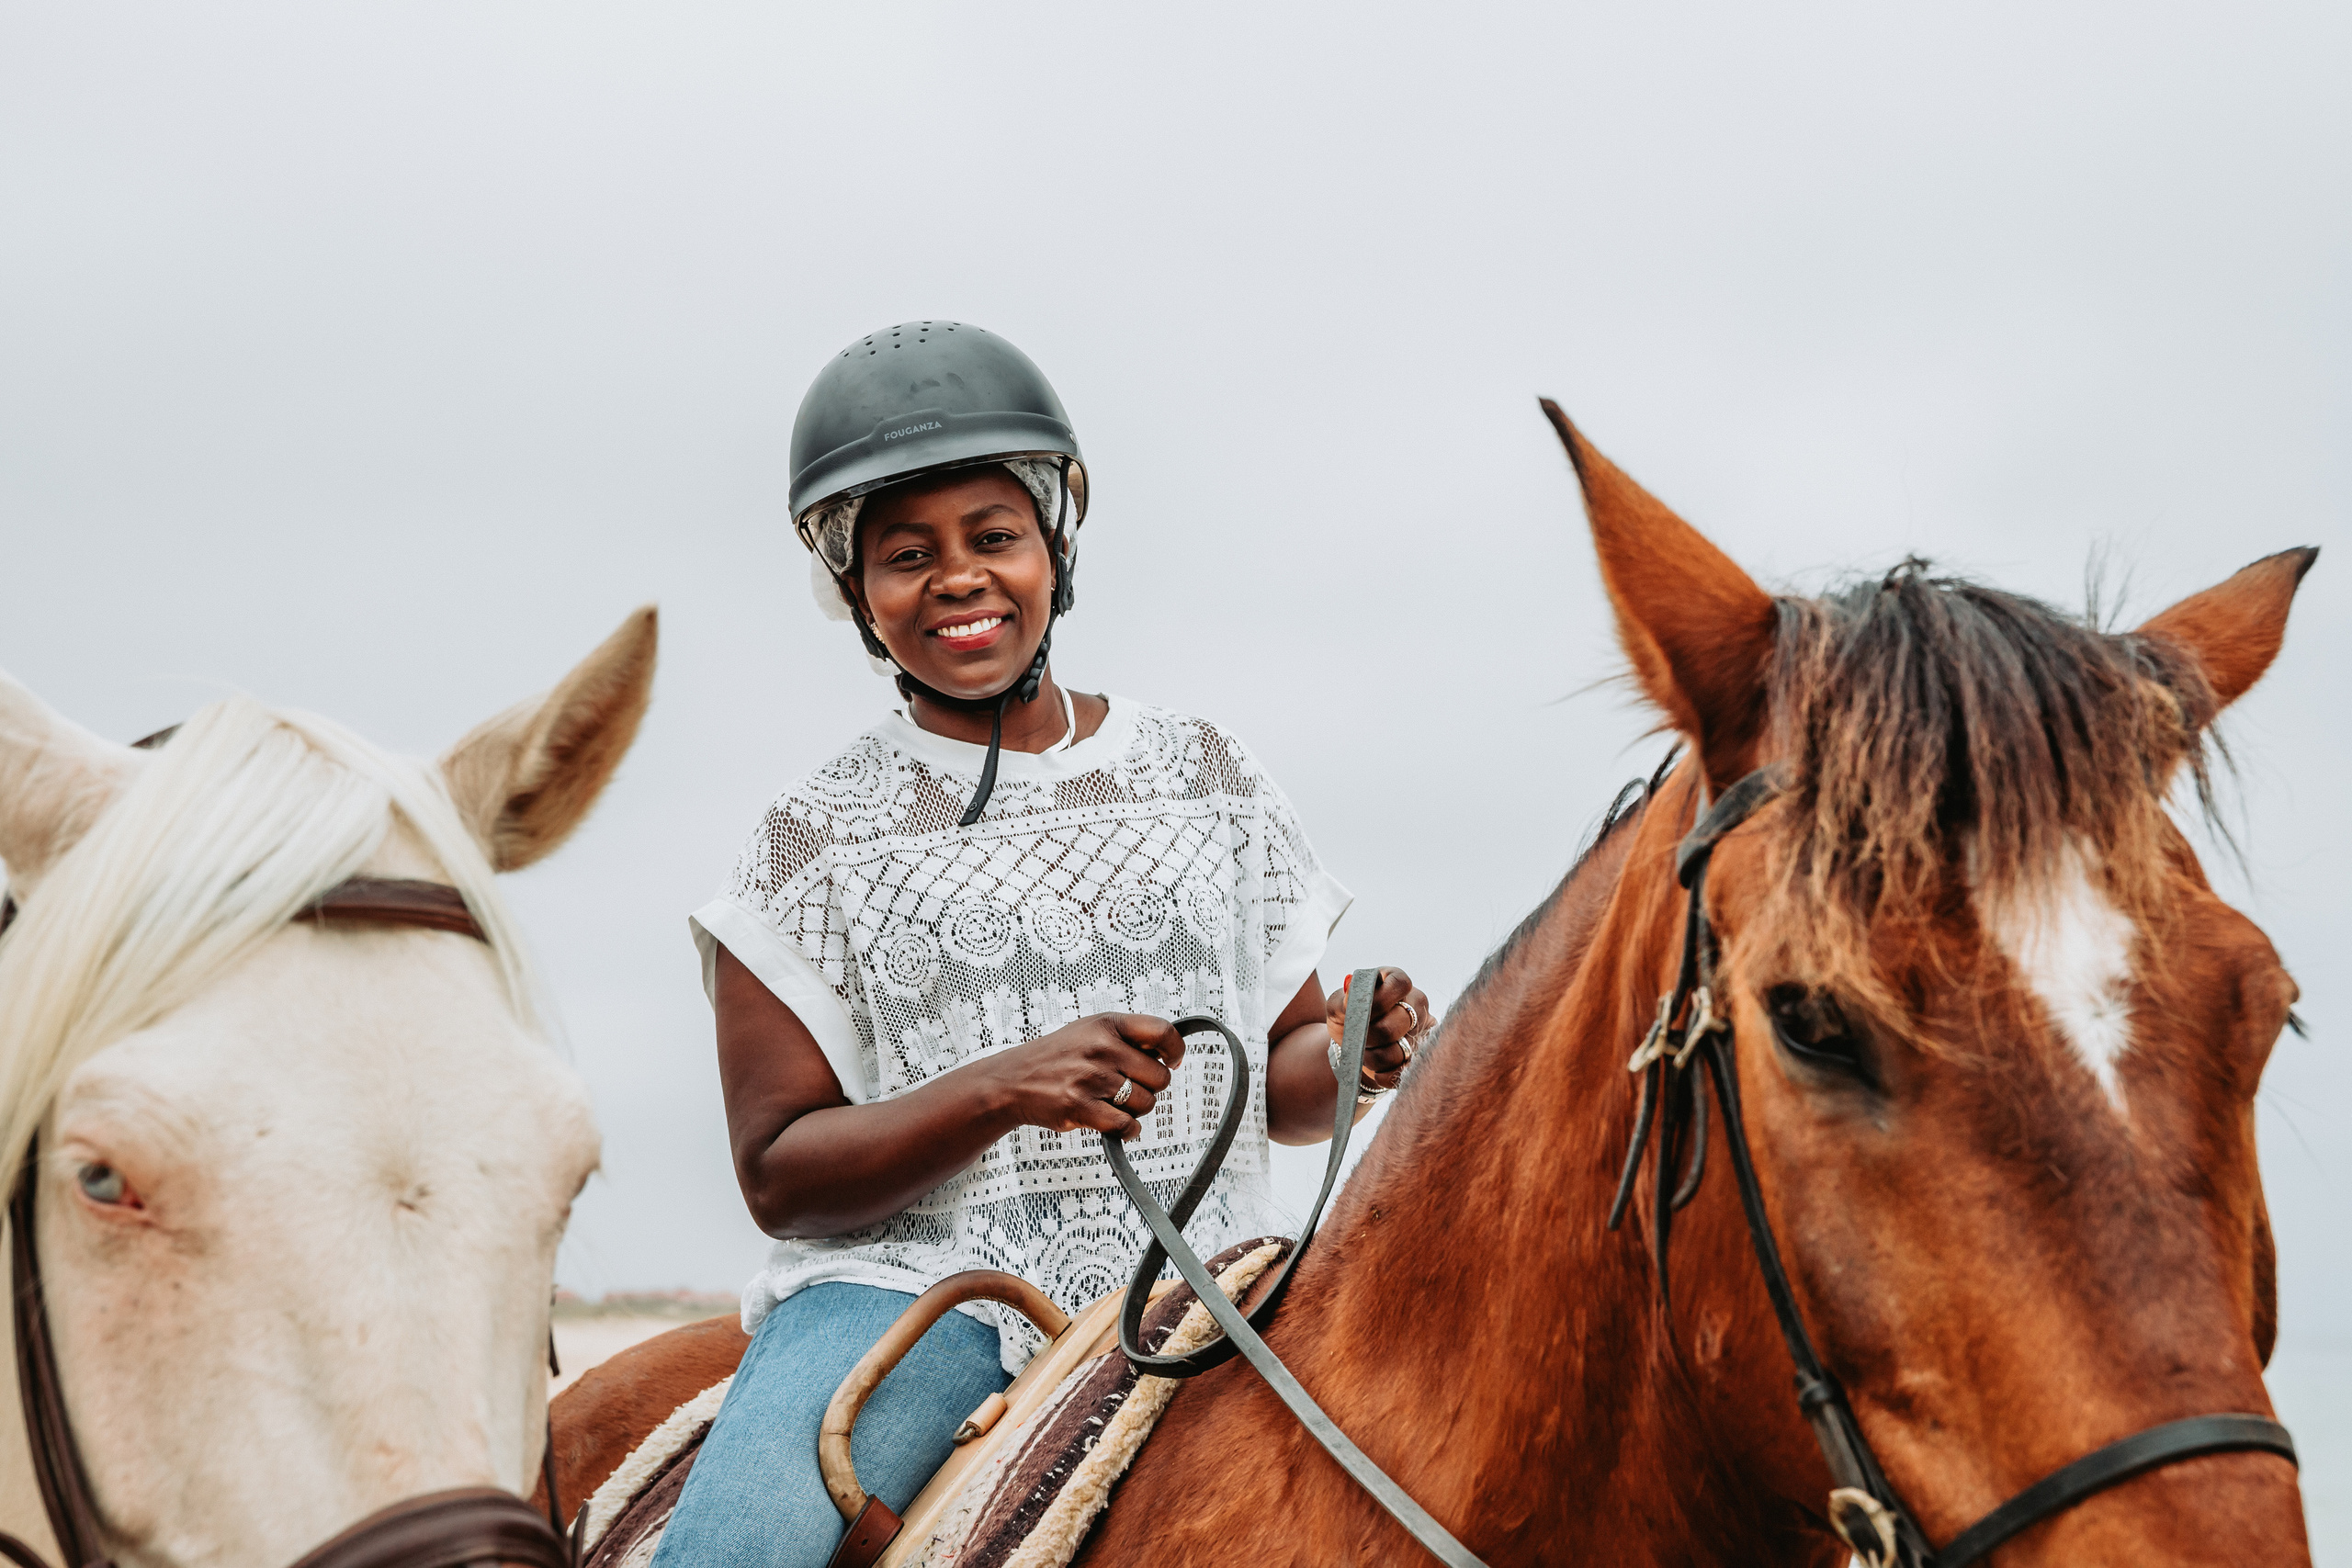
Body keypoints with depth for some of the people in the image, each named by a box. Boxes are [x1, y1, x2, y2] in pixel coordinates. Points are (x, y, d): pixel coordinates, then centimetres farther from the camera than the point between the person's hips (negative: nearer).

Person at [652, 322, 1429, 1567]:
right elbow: (779, 1177, 0)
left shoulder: (1210, 781, 13)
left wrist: (1352, 1057, -7)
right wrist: (1003, 1089, -16)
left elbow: (1278, 1078, 18)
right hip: (914, 1285, -2)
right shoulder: (813, 840, 5)